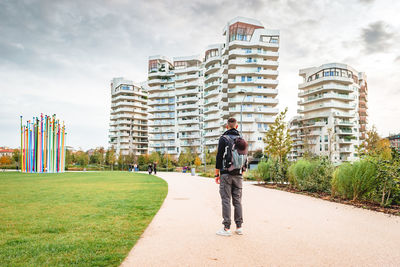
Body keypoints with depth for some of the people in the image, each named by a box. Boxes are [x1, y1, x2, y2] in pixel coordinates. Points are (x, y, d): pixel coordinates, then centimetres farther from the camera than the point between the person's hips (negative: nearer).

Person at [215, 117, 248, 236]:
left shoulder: (223, 138, -5)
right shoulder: (242, 140, 10)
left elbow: (219, 157, -9)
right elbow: (245, 157, 12)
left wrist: (217, 174, -4)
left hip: (226, 174, -5)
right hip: (238, 175, 5)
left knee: (226, 200, -2)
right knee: (237, 200, 10)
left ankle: (227, 228, 0)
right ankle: (239, 227, 14)